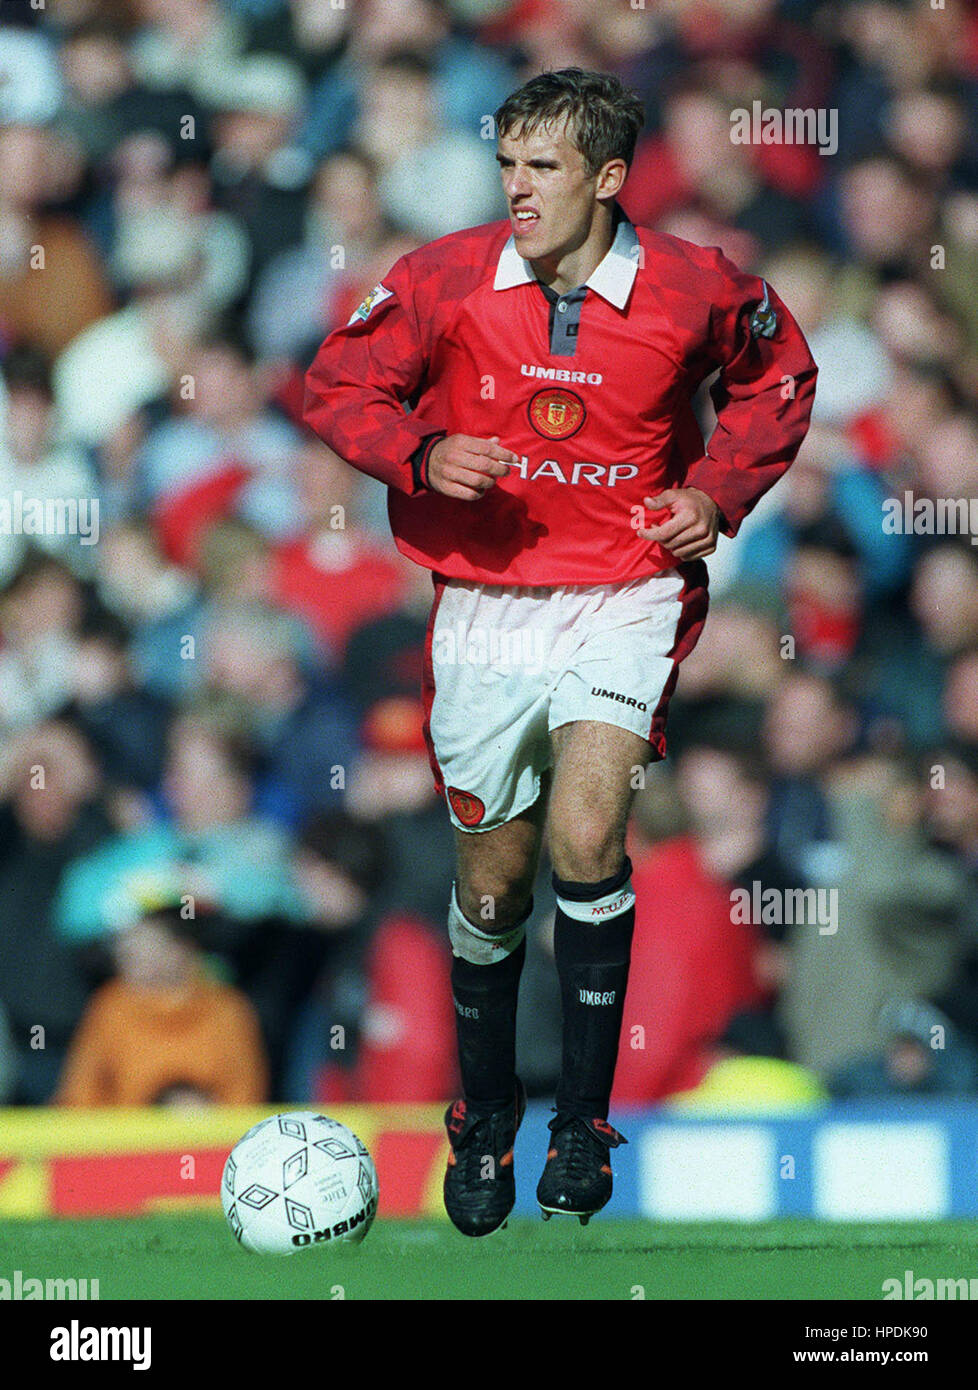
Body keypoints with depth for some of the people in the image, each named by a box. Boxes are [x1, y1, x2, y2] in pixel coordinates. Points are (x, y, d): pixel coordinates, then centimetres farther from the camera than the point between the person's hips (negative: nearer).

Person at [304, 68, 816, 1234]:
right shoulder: (446, 282, -8)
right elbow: (337, 386, 4)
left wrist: (721, 491, -1)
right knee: (492, 881, 7)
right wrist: (422, 453, -15)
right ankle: (484, 1119, 30)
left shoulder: (693, 291, -8)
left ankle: (584, 1118, -9)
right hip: (486, 603, 2)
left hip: (626, 598, -2)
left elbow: (778, 374, 13)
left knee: (587, 836, -22)